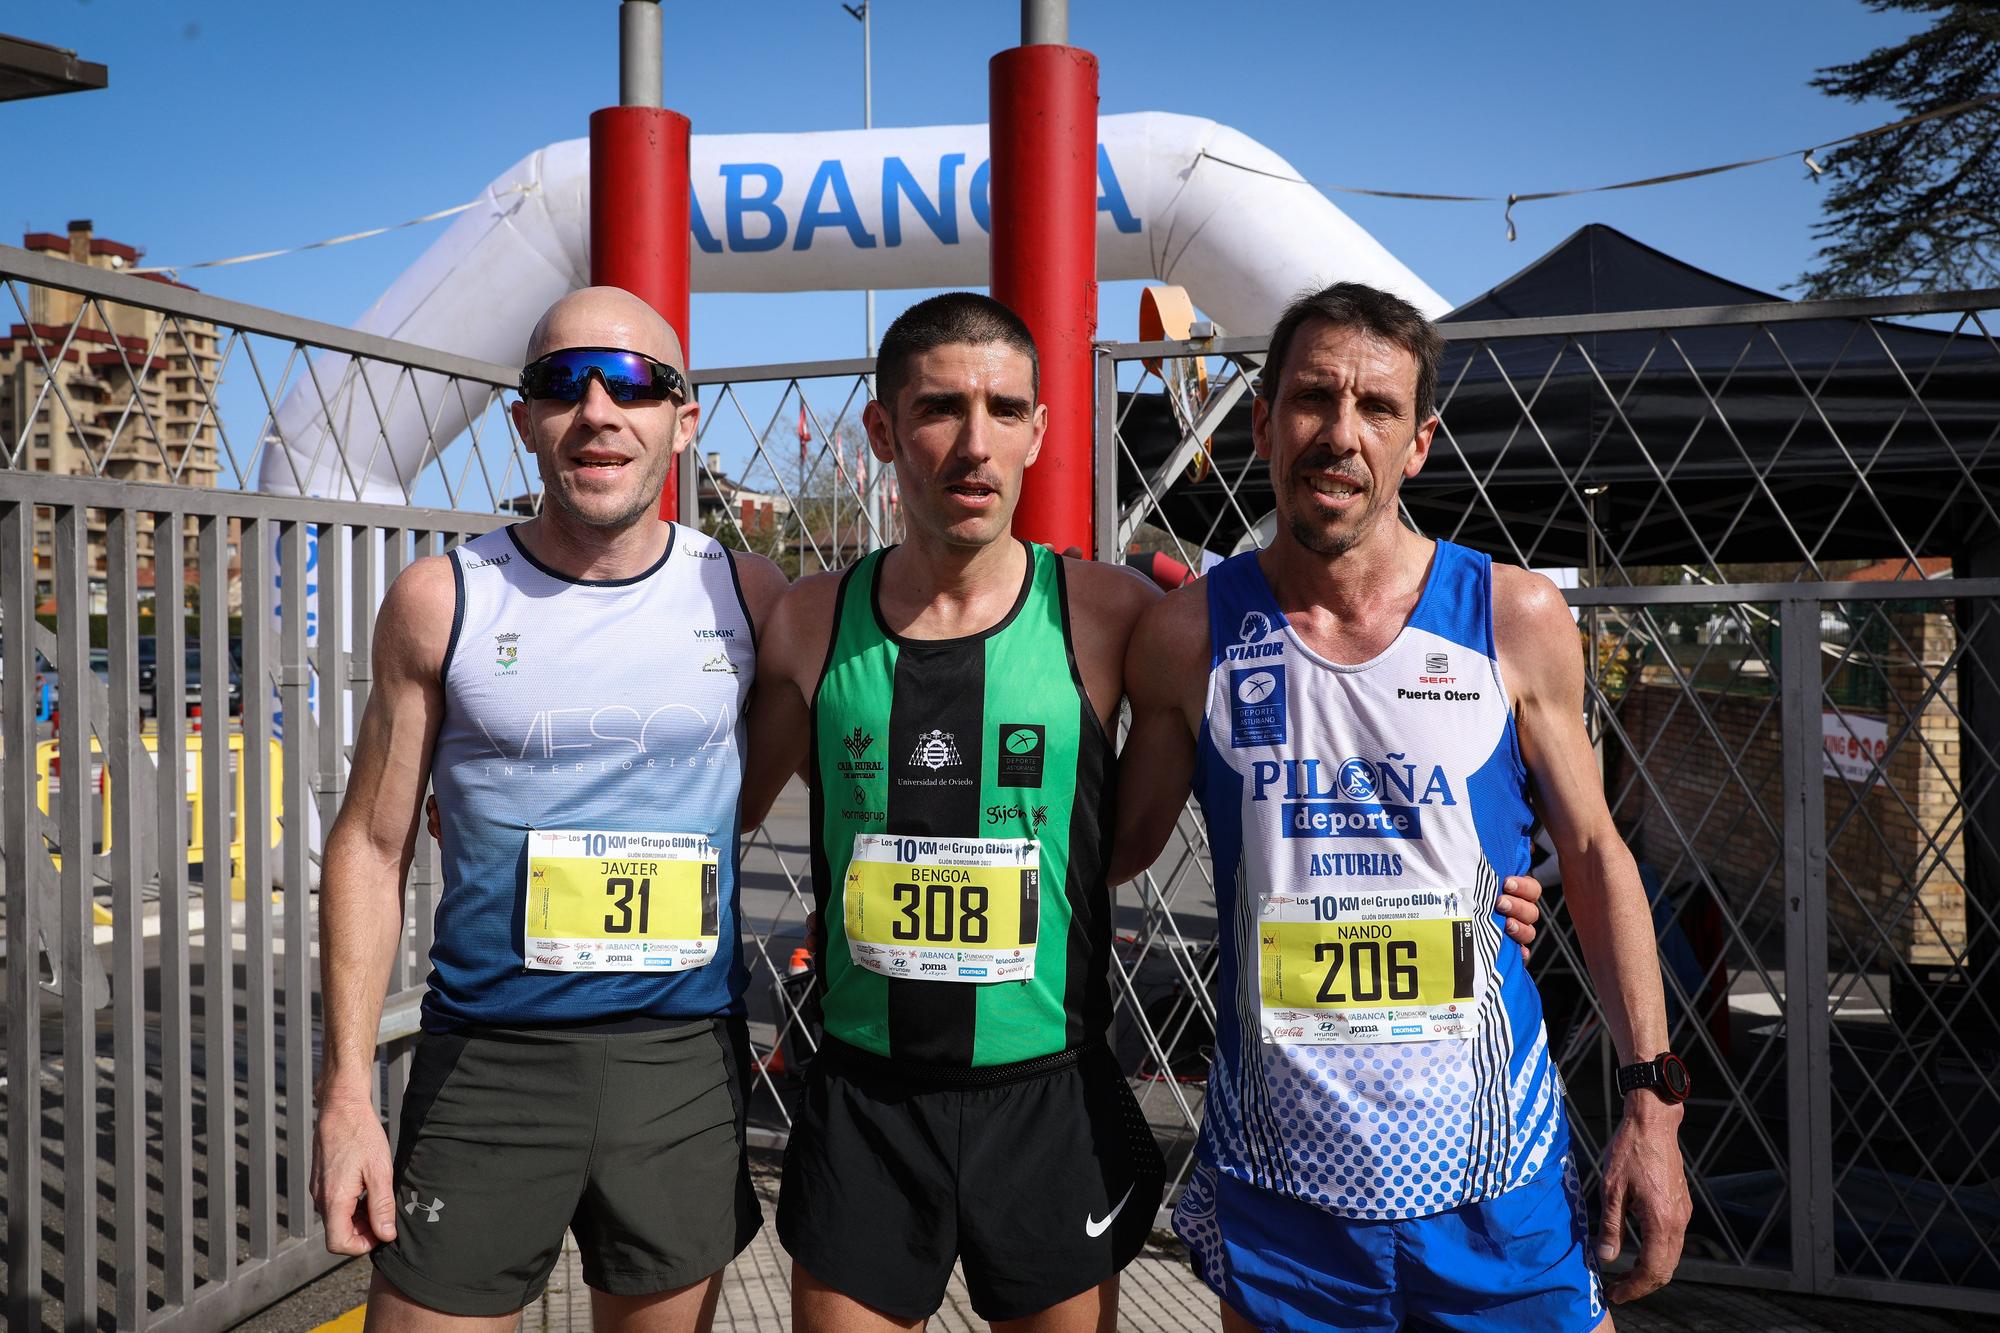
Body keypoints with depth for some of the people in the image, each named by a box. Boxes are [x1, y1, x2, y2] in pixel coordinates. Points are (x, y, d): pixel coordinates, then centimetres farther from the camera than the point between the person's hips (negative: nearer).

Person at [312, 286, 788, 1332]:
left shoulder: (749, 597, -1)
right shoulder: (442, 599, -3)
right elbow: (371, 848, 0)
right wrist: (346, 1091, -5)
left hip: (686, 1060, 2)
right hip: (487, 1060, -1)